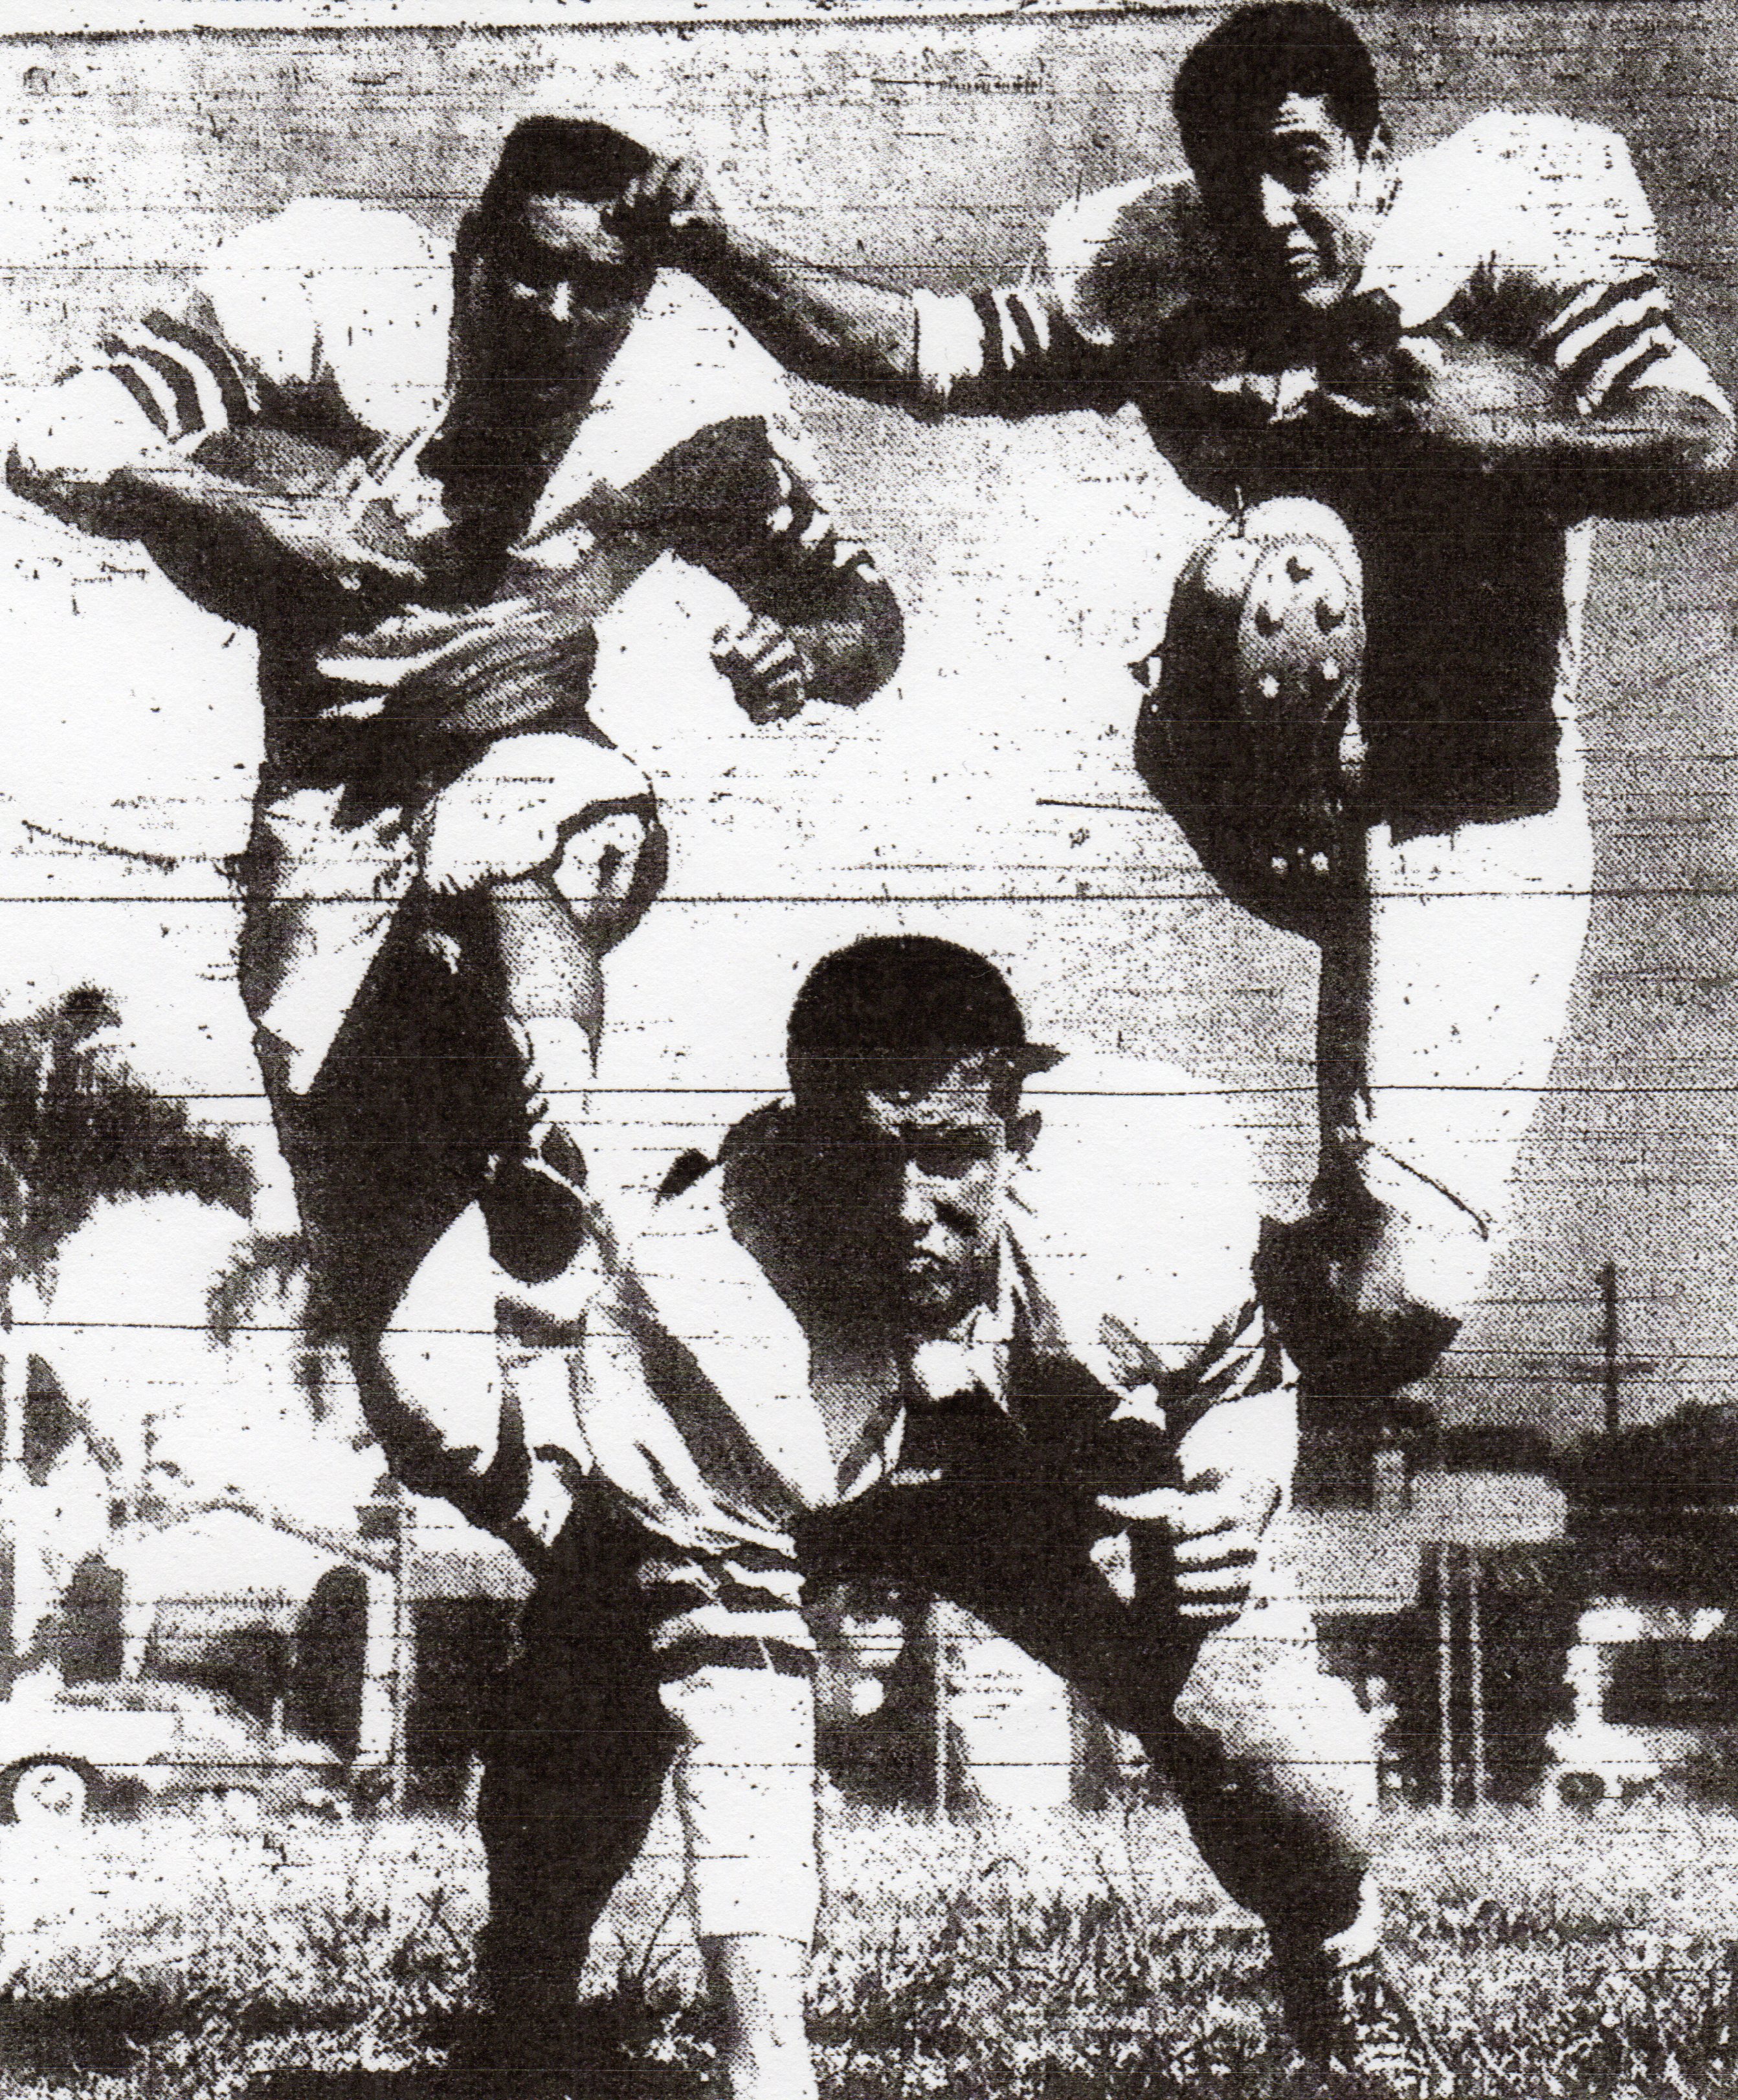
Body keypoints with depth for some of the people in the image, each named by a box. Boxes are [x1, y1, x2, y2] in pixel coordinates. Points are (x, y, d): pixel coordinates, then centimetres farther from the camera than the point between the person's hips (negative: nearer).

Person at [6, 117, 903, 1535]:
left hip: (528, 760, 1)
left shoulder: (677, 414, -8)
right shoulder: (340, 315, -14)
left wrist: (806, 651, -25)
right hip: (330, 782, 0)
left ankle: (545, 1139, -56)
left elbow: (863, 614, 0)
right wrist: (251, 510, -36)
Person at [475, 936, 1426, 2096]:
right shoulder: (690, 1307, -41)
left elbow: (1241, 1374, -5)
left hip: (1040, 1467, 1)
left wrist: (1229, 1503, -27)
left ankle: (1343, 1978, 21)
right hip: (752, 1507, -1)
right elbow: (732, 1696, -42)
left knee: (1295, 1760, -17)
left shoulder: (1135, 1249, -33)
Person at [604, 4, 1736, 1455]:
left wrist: (1505, 438, -34)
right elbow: (927, 353, -7)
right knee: (1275, 569, -36)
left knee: (1395, 1302, -10)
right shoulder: (1153, 276, -3)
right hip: (1286, 800, 1)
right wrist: (722, 257, -21)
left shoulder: (1506, 249, -12)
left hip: (1476, 813, -1)